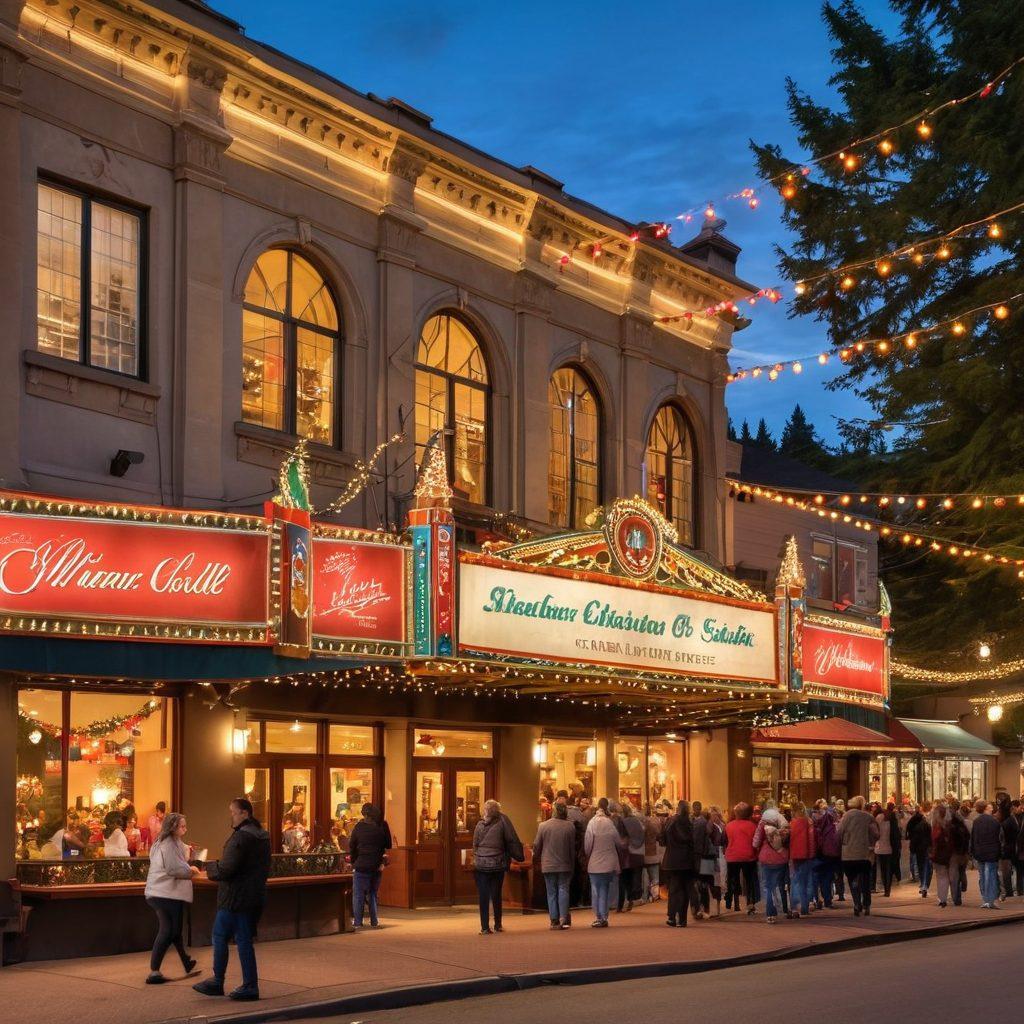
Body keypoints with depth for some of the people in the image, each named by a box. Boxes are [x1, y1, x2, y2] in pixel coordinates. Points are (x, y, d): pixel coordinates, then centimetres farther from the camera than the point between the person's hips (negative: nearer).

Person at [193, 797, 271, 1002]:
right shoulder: (262, 835, 13)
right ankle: (250, 985, 9)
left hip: (235, 897, -9)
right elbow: (265, 868, 20)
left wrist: (210, 868, -4)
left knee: (220, 937, 3)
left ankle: (217, 983, 9)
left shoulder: (241, 836, -18)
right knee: (245, 939, 11)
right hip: (256, 896, 9)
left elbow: (226, 869, -22)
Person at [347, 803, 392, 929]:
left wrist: (353, 861, 10)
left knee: (358, 894, 3)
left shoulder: (359, 826, -6)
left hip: (361, 865, -3)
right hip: (377, 866, 3)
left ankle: (357, 922, 0)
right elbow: (388, 845, 7)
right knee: (373, 893, 15)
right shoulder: (383, 826, 0)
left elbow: (352, 846, 0)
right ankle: (374, 921, 13)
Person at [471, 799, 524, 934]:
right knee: (496, 895, 12)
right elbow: (512, 841, -1)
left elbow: (475, 845, 5)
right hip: (497, 866, -1)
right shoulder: (502, 822, -5)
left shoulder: (479, 824, 0)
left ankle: (485, 927, 1)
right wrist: (519, 856, 9)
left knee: (483, 897, 3)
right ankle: (498, 925, 18)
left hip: (480, 866, 1)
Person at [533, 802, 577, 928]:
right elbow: (573, 847, 3)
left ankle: (554, 920, 5)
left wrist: (536, 859, 19)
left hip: (548, 865, 0)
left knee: (551, 893, 6)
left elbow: (537, 846, 1)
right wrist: (572, 863, 14)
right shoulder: (570, 826, -5)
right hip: (565, 865, 0)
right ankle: (563, 918, -9)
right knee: (563, 890, 4)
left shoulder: (543, 826, -7)